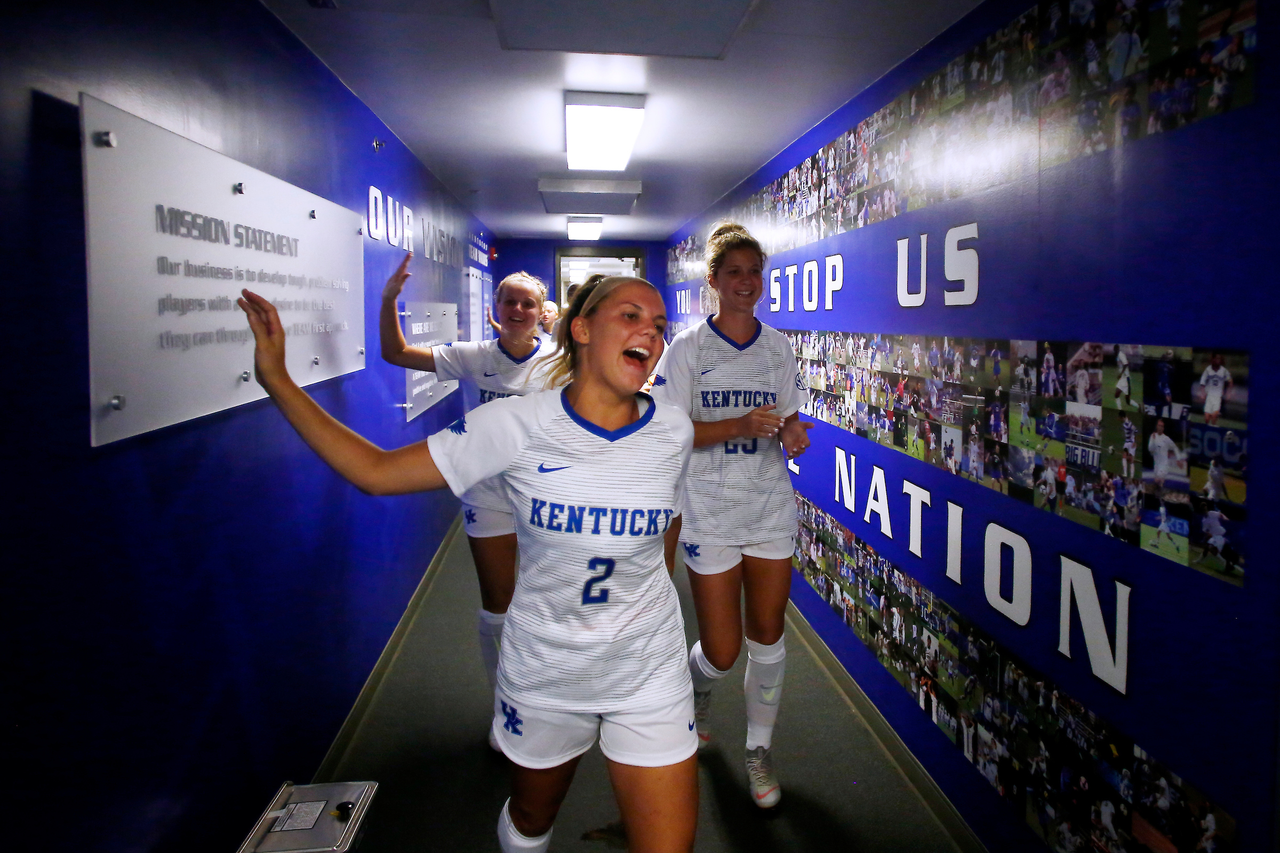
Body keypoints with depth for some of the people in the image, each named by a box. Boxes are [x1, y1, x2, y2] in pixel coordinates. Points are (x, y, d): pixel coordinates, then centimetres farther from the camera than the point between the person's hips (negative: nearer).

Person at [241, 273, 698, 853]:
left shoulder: (672, 431, -10)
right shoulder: (515, 425, -17)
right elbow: (375, 472, -13)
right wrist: (275, 378, -16)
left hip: (648, 678, 1)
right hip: (542, 673, 0)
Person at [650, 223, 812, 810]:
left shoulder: (777, 346, 4)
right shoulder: (688, 348, -7)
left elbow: (789, 417, 11)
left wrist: (792, 432, -14)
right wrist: (742, 425, -25)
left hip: (771, 508, 3)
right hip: (711, 513, -3)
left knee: (768, 636, 9)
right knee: (722, 652, 1)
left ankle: (759, 751, 30)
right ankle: (696, 684, 39)